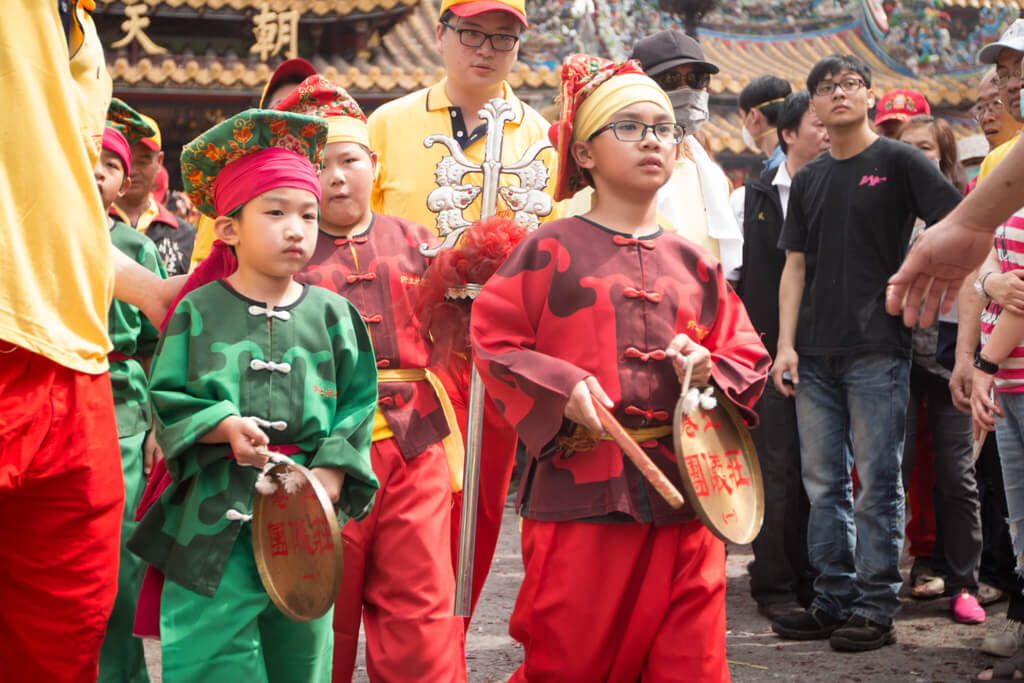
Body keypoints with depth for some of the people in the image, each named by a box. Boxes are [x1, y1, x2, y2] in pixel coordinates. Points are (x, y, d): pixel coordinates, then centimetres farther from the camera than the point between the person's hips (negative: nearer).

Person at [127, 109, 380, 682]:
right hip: (214, 512, -2)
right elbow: (166, 396, 0)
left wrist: (330, 474, -10)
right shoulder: (198, 312, 1)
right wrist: (222, 426, -16)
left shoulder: (333, 315, 4)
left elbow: (357, 404, 3)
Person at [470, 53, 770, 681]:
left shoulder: (695, 265, 13)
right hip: (580, 487, -4)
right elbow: (494, 342, -1)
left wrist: (710, 368, -4)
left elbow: (749, 355, 16)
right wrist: (560, 389, -14)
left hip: (682, 487, 4)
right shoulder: (552, 250, 2)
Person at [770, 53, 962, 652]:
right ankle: (835, 601, 17)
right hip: (815, 355, 6)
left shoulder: (897, 162, -1)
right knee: (823, 484, 8)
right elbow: (795, 266, 14)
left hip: (878, 350, -6)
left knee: (877, 483, -2)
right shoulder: (809, 180, 15)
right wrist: (786, 346, 5)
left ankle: (877, 609, 4)